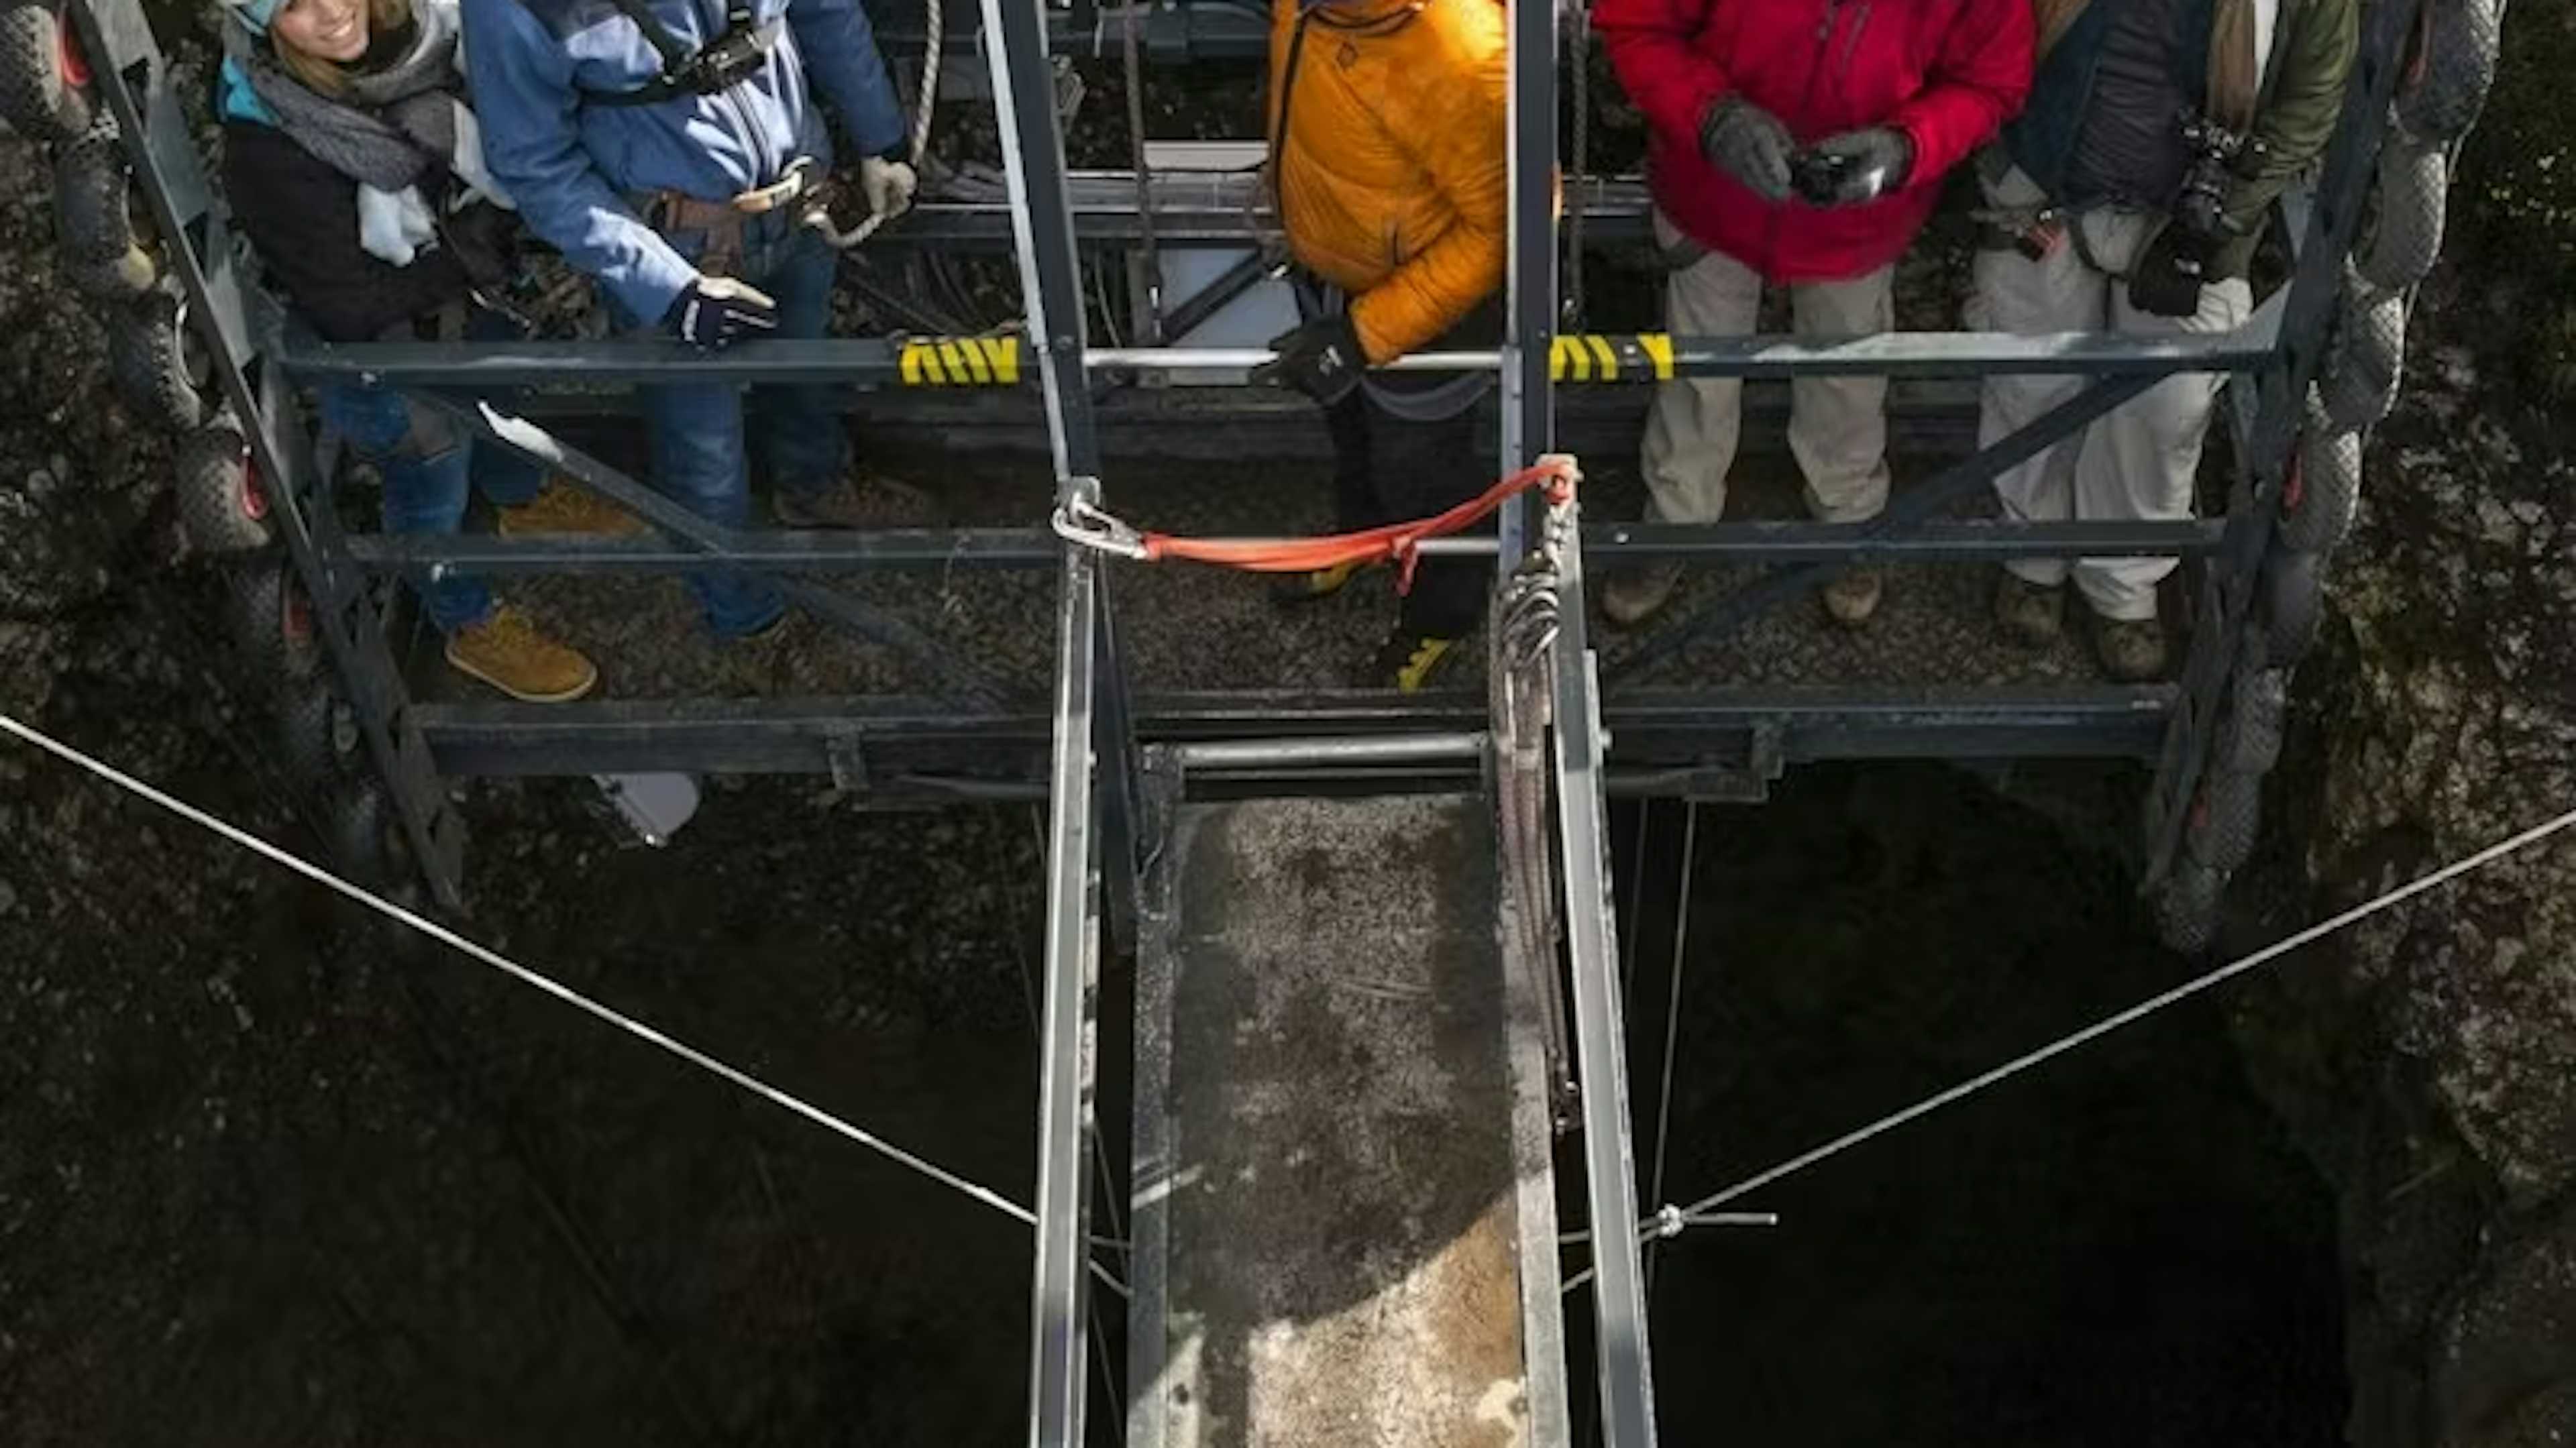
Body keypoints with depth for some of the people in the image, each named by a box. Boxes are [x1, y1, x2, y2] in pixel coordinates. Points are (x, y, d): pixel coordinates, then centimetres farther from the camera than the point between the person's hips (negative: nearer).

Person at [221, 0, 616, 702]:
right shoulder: (265, 148, -36)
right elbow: (351, 304, -27)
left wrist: (501, 219, -20)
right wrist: (483, 247, -27)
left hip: (467, 301, 5)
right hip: (384, 355, -5)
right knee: (432, 492, 21)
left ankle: (525, 500, 66)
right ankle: (472, 626, 49)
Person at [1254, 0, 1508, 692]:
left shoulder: (1459, 58, -43)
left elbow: (1496, 228, -29)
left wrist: (1364, 334, -29)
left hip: (1429, 294, -6)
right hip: (1329, 265, 6)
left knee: (1418, 467, 20)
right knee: (1349, 420, 33)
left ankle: (1444, 608, 52)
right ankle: (1364, 526, 66)